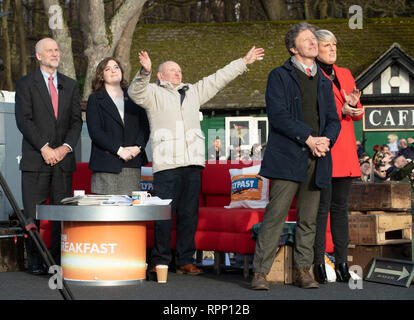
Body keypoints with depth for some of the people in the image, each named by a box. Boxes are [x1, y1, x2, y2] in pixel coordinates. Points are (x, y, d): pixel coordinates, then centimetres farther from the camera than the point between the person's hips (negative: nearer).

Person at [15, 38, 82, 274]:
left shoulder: (71, 85, 15)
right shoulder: (26, 84, 4)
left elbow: (76, 120, 10)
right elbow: (24, 120, -5)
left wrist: (66, 147, -6)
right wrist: (44, 148, -13)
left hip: (63, 158, 3)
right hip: (35, 158, -3)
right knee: (33, 214, -3)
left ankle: (59, 259, 10)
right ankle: (35, 261, 7)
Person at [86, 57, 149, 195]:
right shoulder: (95, 100, 7)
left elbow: (145, 126, 13)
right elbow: (95, 132, -4)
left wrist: (138, 147, -6)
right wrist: (119, 150, -13)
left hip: (133, 165, 3)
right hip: (106, 165, -3)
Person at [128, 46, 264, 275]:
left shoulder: (193, 92, 26)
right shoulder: (153, 93, 11)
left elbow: (219, 78, 30)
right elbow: (135, 92, -9)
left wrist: (244, 62, 30)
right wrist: (145, 72, -27)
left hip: (192, 163, 5)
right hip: (166, 164, -5)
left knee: (189, 214, 5)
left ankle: (185, 261, 11)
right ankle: (160, 261, 0)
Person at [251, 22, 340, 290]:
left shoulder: (324, 82, 21)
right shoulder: (280, 76, 4)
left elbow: (333, 119, 16)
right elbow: (278, 115, -7)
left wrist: (326, 140, -6)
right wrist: (309, 138, -13)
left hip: (317, 161, 5)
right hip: (288, 157, -5)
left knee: (309, 219, 6)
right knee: (275, 215, -9)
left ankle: (303, 271, 12)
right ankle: (260, 272, -6)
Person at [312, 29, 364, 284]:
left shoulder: (345, 74, 20)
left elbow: (358, 114, 19)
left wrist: (354, 105, -4)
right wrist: (340, 112, -16)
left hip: (345, 150, 6)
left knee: (341, 207, 6)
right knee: (322, 206, -7)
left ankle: (342, 263, 9)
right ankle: (319, 264, -3)